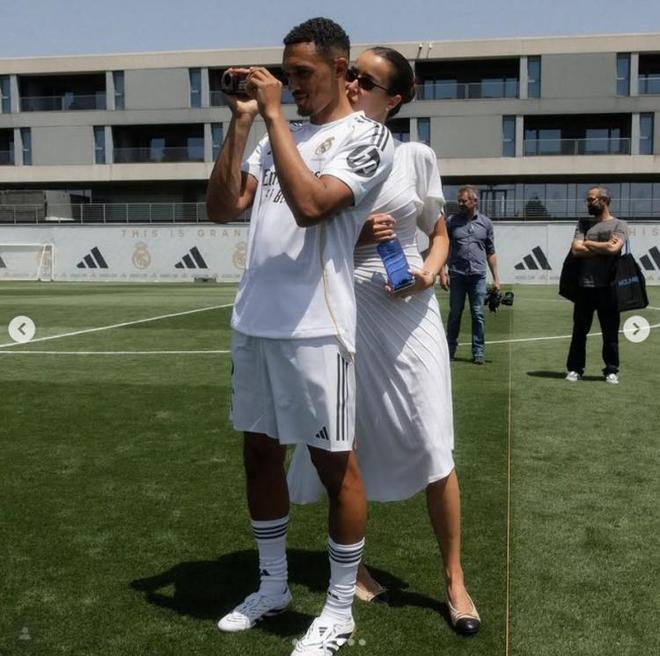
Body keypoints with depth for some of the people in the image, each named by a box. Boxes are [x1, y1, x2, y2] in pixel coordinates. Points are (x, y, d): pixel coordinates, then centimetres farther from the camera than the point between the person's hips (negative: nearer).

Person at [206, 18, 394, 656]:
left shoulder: (366, 136, -4)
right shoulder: (279, 135, 16)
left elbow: (310, 205, -21)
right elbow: (222, 206, 7)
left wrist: (273, 114, -14)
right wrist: (240, 123, 1)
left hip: (313, 328, -7)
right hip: (252, 321, 7)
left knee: (334, 463, 4)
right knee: (259, 453, 15)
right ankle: (272, 586, 33)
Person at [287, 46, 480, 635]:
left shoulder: (416, 156, 4)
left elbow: (440, 233, 13)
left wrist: (429, 272, -8)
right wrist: (352, 237, -15)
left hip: (407, 311, 0)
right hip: (342, 310, 0)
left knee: (434, 447, -2)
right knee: (344, 448, 8)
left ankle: (455, 580, 15)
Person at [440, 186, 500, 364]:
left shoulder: (485, 223, 7)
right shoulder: (452, 221, 4)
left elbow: (491, 252, 11)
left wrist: (496, 278, 7)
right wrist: (442, 273, -5)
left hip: (478, 275, 0)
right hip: (457, 274, 0)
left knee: (478, 315, 2)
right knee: (454, 314, 7)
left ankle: (478, 352, 9)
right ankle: (450, 350, 18)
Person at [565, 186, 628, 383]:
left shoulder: (619, 225, 4)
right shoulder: (584, 224, 13)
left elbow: (614, 248, -15)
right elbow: (576, 250, -2)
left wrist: (588, 244, -4)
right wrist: (603, 248, -7)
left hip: (607, 287, -3)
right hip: (584, 286, 3)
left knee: (610, 331, 4)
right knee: (579, 330, 7)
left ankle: (611, 370, 14)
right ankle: (575, 369, 15)